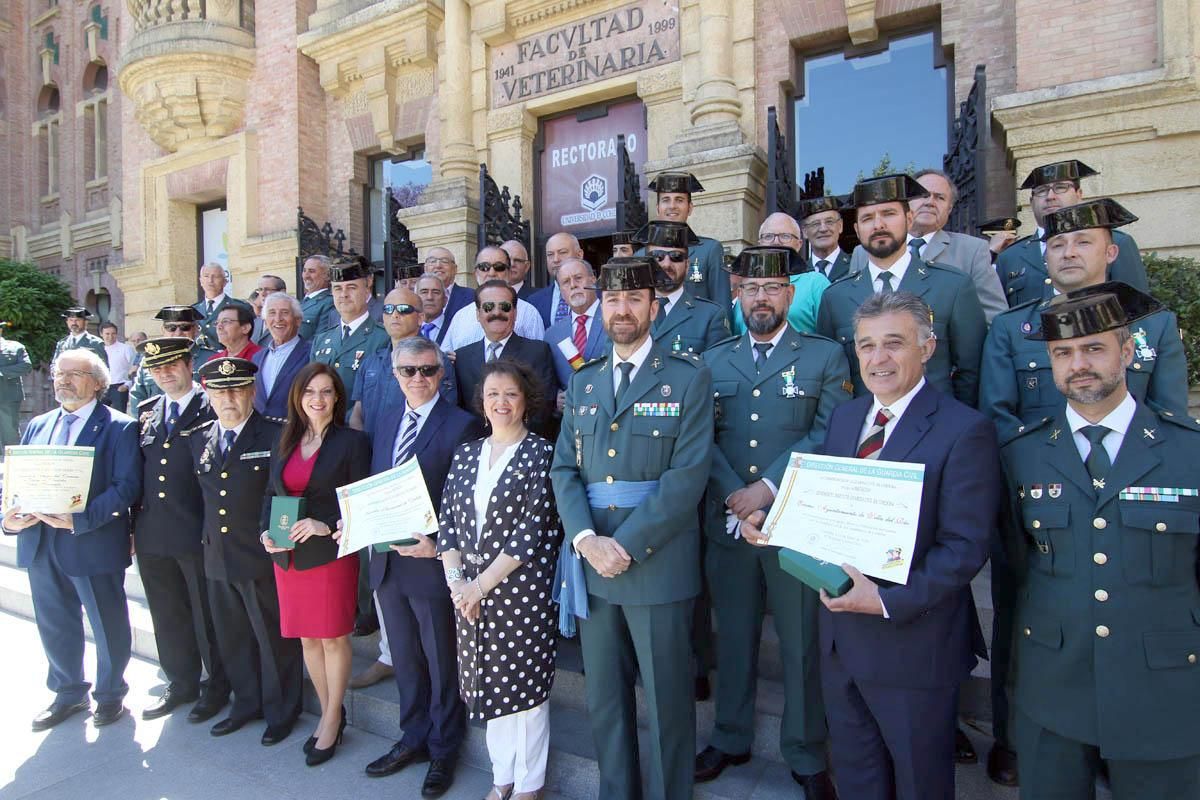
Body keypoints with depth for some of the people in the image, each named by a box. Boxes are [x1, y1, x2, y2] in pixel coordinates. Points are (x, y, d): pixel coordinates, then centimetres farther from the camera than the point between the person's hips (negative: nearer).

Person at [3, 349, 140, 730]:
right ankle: (68, 694, 38)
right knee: (54, 625, 18)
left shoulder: (118, 427, -8)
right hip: (40, 545, 6)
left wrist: (80, 521, -25)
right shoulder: (38, 425, 12)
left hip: (94, 544, -6)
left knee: (107, 624, 9)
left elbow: (127, 486, -16)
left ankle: (110, 694, 29)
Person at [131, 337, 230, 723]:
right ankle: (181, 684, 35)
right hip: (152, 534, 6)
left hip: (197, 533, -6)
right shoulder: (147, 411, 11)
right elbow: (136, 470, 12)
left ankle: (217, 685, 26)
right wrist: (133, 525, 9)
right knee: (168, 616, 18)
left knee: (208, 615, 8)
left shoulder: (213, 409, -8)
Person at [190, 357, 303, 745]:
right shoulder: (198, 439, 7)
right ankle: (246, 703, 39)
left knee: (274, 638, 8)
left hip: (262, 557, -6)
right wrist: (207, 537, 9)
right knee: (232, 638, 20)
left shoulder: (275, 436, -12)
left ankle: (281, 712, 26)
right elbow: (204, 494, 16)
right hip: (217, 557, 6)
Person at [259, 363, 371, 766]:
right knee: (306, 637, 15)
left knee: (333, 638, 5)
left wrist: (327, 526, -21)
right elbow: (270, 493, 15)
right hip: (286, 555, 5)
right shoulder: (285, 441, 9)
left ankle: (332, 719, 25)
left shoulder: (352, 441, -7)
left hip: (331, 554, -5)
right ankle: (328, 712, 33)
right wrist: (266, 531, -1)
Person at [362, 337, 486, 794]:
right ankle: (414, 738, 42)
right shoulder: (387, 420, 8)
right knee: (404, 658, 22)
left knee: (441, 662, 13)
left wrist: (438, 545, -22)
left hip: (431, 563, -6)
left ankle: (443, 749, 33)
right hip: (387, 561, 7)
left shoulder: (462, 426, -14)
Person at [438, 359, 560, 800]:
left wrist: (482, 584, -14)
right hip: (469, 592, 5)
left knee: (524, 685, 7)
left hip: (522, 590, -5)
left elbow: (532, 532, -14)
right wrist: (456, 579, -7)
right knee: (488, 686, 16)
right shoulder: (466, 454, 8)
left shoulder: (542, 454, -8)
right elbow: (447, 521, 6)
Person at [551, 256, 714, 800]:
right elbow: (564, 469, 5)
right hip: (593, 561, 5)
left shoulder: (688, 378, -4)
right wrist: (587, 540, -10)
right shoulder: (583, 382, 11)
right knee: (603, 698, 18)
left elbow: (688, 475, -12)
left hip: (658, 564, -4)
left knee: (667, 699, 10)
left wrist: (627, 544, -16)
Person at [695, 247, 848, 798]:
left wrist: (768, 487, -16)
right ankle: (730, 739, 36)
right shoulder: (712, 361, 10)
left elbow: (829, 435, -9)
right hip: (728, 520, 3)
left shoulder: (825, 356, 2)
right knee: (734, 638, 16)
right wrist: (733, 493, -12)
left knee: (802, 644, 10)